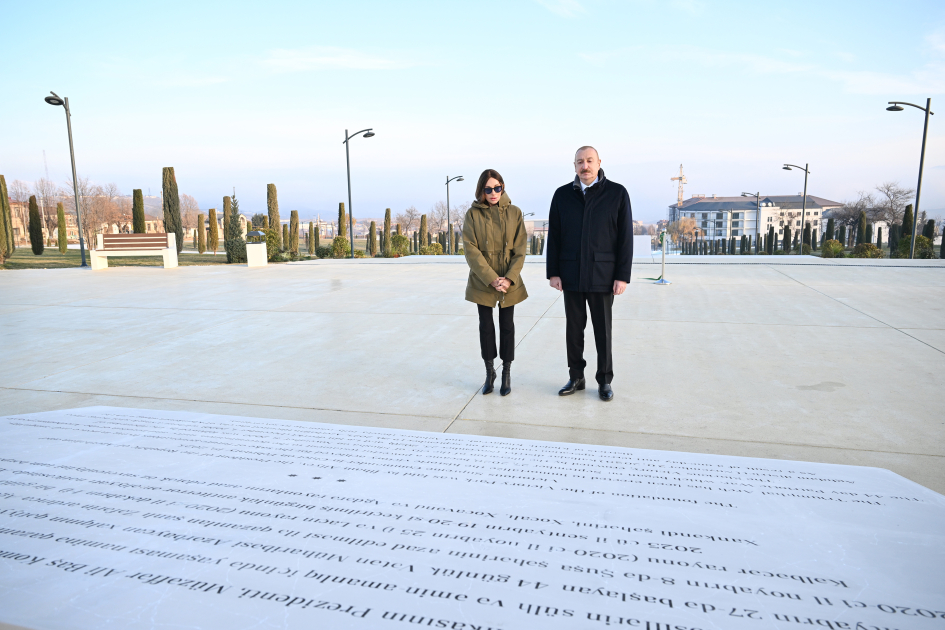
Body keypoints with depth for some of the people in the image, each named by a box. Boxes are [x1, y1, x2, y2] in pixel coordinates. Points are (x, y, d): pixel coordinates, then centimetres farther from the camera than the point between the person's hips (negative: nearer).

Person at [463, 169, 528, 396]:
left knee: (507, 326, 7)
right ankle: (489, 371, 23)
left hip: (510, 282, 0)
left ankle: (507, 373, 20)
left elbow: (519, 250, -2)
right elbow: (471, 250, -9)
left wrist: (509, 278, -13)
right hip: (482, 282, 0)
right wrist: (492, 279, -16)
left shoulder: (514, 213, -1)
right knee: (486, 325, 8)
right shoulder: (473, 214, -4)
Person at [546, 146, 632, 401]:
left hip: (602, 275, -2)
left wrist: (623, 275, -8)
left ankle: (605, 381, 20)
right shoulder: (562, 195, 5)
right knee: (574, 329, 10)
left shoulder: (617, 193, -1)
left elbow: (625, 237, -3)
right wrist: (553, 272, 0)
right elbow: (554, 236, 5)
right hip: (571, 275, 2)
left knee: (603, 330, 6)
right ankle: (576, 377, 23)